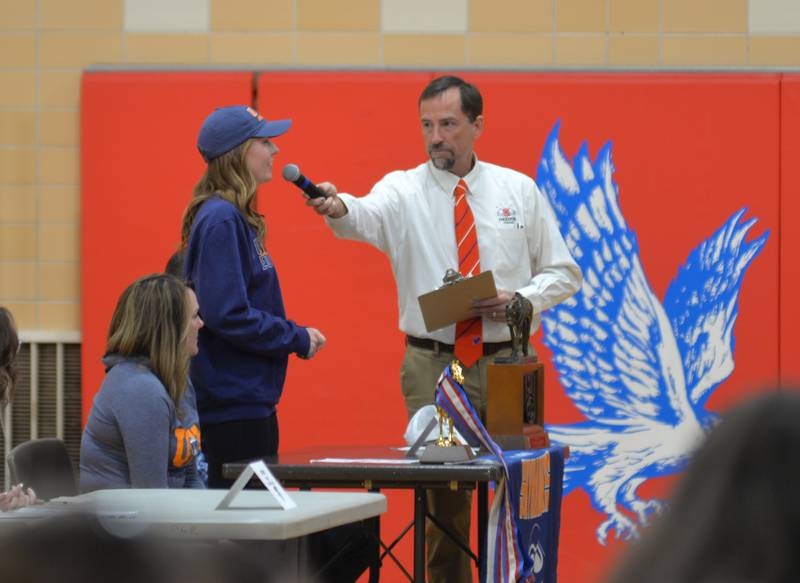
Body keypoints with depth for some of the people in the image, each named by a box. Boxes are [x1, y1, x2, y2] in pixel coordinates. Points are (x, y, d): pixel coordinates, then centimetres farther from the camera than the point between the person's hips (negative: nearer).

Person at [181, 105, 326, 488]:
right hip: (232, 403, -10)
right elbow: (227, 315, -23)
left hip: (249, 398, 10)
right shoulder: (220, 221, -16)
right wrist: (297, 339, -12)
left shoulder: (235, 218, 14)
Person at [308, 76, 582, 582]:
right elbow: (367, 216, -23)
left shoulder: (519, 191, 7)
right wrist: (338, 207, -47)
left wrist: (520, 300, -10)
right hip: (433, 365, -1)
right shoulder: (404, 190, 0)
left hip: (505, 363, 1)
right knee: (441, 498, -1)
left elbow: (562, 273, 10)